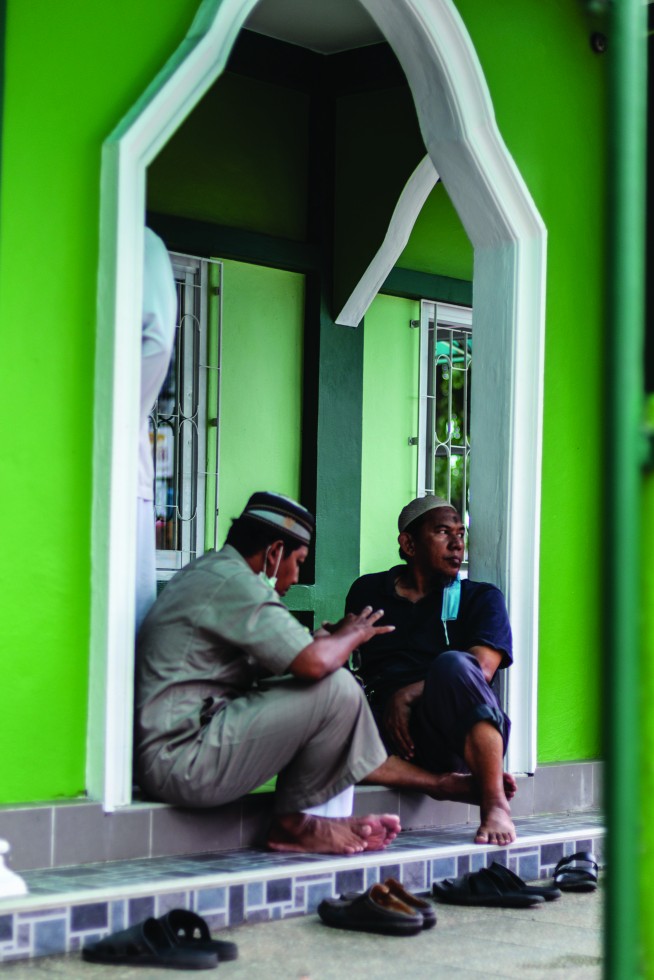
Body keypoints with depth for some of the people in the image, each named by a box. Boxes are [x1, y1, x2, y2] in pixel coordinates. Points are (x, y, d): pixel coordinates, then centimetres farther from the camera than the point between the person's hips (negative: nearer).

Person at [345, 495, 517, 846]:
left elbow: (482, 669, -2)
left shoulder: (481, 597, 16)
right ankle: (463, 785, -29)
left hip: (457, 731, -2)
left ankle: (494, 802, -32)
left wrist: (408, 695, -15)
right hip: (389, 728, 2)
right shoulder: (368, 592, 22)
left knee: (452, 665, -34)